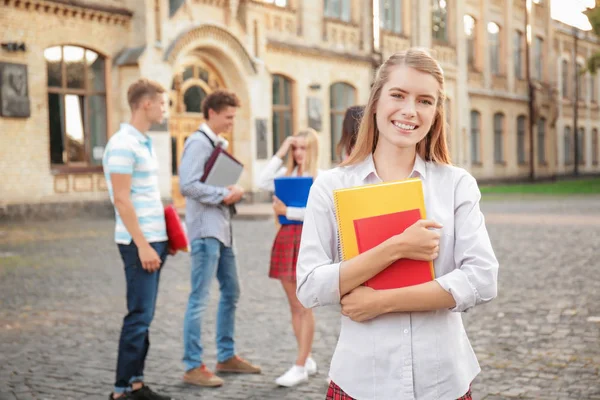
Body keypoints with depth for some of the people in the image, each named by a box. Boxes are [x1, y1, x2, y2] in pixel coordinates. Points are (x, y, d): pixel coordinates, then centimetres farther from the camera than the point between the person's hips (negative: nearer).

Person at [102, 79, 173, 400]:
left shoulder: (145, 143, 16)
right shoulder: (123, 145, -13)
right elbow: (121, 200, -18)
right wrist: (142, 245, -20)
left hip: (154, 239, 9)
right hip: (140, 241, -9)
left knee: (145, 315, 12)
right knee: (139, 315, -6)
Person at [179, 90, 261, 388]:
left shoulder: (221, 144, 17)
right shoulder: (198, 143, -11)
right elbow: (188, 185, -22)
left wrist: (233, 193, 3)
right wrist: (223, 195, -17)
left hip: (222, 228, 10)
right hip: (205, 229, -10)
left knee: (231, 293, 15)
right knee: (199, 299, -6)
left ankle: (227, 357, 26)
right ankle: (193, 367, 1)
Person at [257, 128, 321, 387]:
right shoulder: (286, 173, 12)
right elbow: (263, 183, -5)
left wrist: (287, 211, -10)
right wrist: (280, 154, -2)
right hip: (286, 237, 6)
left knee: (304, 306, -3)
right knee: (294, 305, 11)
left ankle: (300, 367, 1)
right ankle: (307, 360, 23)